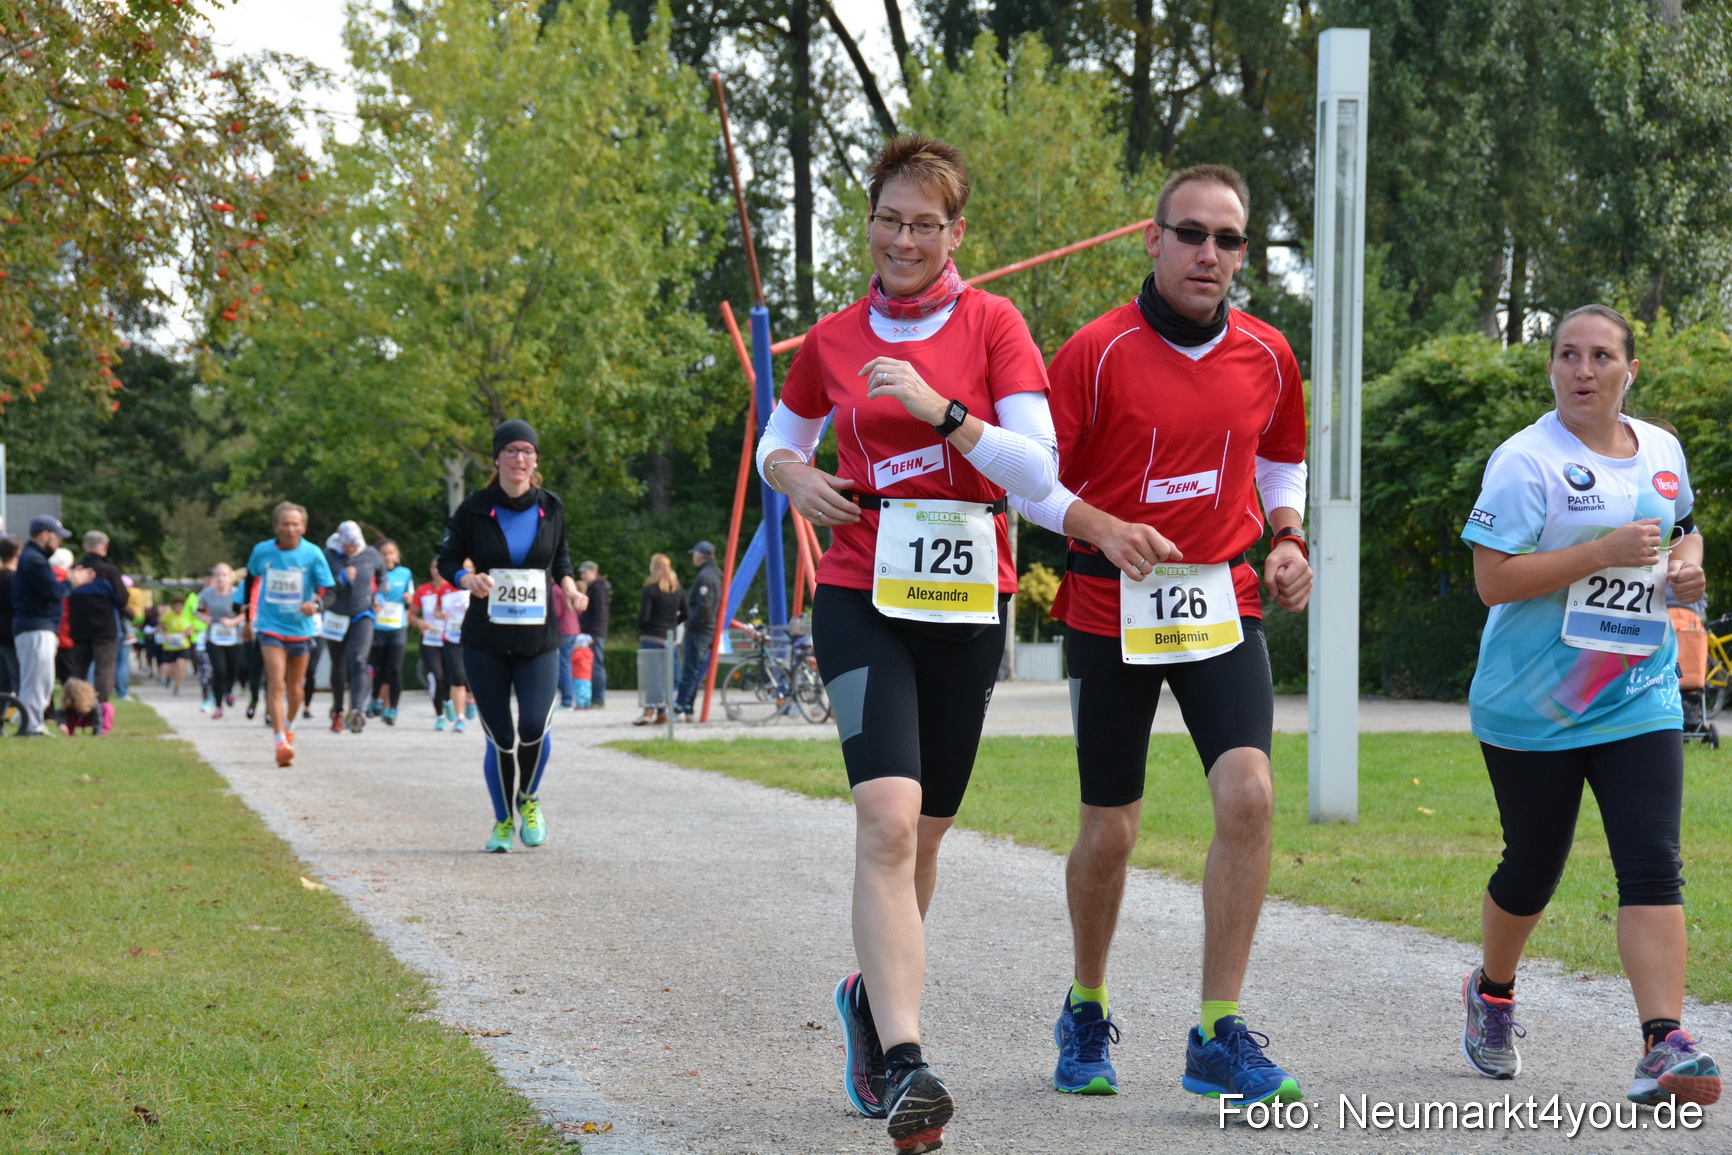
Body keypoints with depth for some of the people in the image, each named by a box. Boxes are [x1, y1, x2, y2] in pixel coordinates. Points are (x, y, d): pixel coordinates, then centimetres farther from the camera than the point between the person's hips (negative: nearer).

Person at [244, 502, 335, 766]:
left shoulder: (313, 554, -8)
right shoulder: (261, 552, -4)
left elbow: (328, 588, -7)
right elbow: (251, 581, 14)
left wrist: (316, 603, -29)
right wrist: (249, 618, 18)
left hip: (301, 629, 1)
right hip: (270, 627, -1)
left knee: (295, 688, 13)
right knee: (276, 684, -16)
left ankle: (289, 727, 41)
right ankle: (281, 742, -20)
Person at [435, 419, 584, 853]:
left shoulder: (550, 508, 5)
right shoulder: (475, 509, -2)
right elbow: (447, 559, 5)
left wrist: (569, 586, 0)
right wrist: (470, 580, -16)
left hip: (539, 638, 1)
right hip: (485, 640, -1)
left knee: (535, 726, -16)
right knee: (500, 737, -1)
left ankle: (529, 801, 14)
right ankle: (503, 821, 20)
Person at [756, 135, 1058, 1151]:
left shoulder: (992, 325, 1)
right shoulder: (836, 341, 7)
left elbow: (1039, 470, -8)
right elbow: (780, 442, 23)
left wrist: (942, 410, -20)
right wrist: (796, 478, 0)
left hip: (969, 604, 1)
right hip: (864, 598, -1)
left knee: (924, 830, 11)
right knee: (888, 819, -19)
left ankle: (874, 993, 38)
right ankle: (903, 1060, -27)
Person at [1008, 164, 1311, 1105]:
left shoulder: (1267, 356, 4)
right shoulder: (1096, 352, -8)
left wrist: (1287, 539, 4)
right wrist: (1102, 528, -21)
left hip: (1223, 603, 2)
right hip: (1110, 610, -2)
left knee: (1247, 793, -17)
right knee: (1110, 828, 4)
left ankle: (1220, 1033, -11)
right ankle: (1086, 1012, 29)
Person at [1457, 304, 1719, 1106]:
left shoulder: (1663, 451, 8)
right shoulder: (1526, 461, -11)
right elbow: (1494, 580, -19)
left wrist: (1687, 562, 3)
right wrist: (1607, 552, -24)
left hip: (1637, 700, 4)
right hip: (1532, 706, -4)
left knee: (1652, 865, -12)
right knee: (1532, 868, 10)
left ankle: (1664, 1046, -19)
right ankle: (1491, 992, 40)